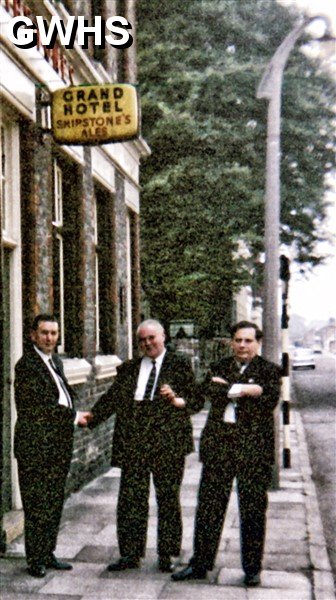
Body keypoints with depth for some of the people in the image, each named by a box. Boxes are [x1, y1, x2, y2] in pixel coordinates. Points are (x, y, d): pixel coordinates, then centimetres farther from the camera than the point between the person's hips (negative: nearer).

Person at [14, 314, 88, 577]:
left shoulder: (56, 361, 15)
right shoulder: (27, 364, -13)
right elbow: (37, 407, -17)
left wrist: (74, 414, 3)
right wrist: (73, 416, -11)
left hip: (59, 444, 8)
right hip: (36, 445, -8)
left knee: (54, 503, 13)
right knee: (37, 504, 0)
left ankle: (48, 554, 24)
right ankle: (35, 559, 11)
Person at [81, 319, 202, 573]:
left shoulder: (180, 364, 4)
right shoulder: (128, 368, 14)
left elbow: (196, 400, 0)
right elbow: (112, 398, 9)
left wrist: (177, 400, -19)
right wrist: (92, 416, -5)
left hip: (168, 442, -3)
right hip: (133, 444, 3)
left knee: (168, 499, 7)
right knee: (130, 498, 5)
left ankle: (166, 555, 19)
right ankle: (131, 554, 16)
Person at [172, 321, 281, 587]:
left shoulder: (269, 370, 2)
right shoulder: (220, 366, 12)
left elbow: (268, 402, -15)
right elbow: (209, 390, -7)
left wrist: (228, 390, -14)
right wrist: (243, 389, -16)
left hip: (253, 448, -2)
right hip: (218, 445, 3)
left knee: (253, 511, 6)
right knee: (208, 506, 6)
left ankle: (252, 568, 21)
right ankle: (200, 564, 18)